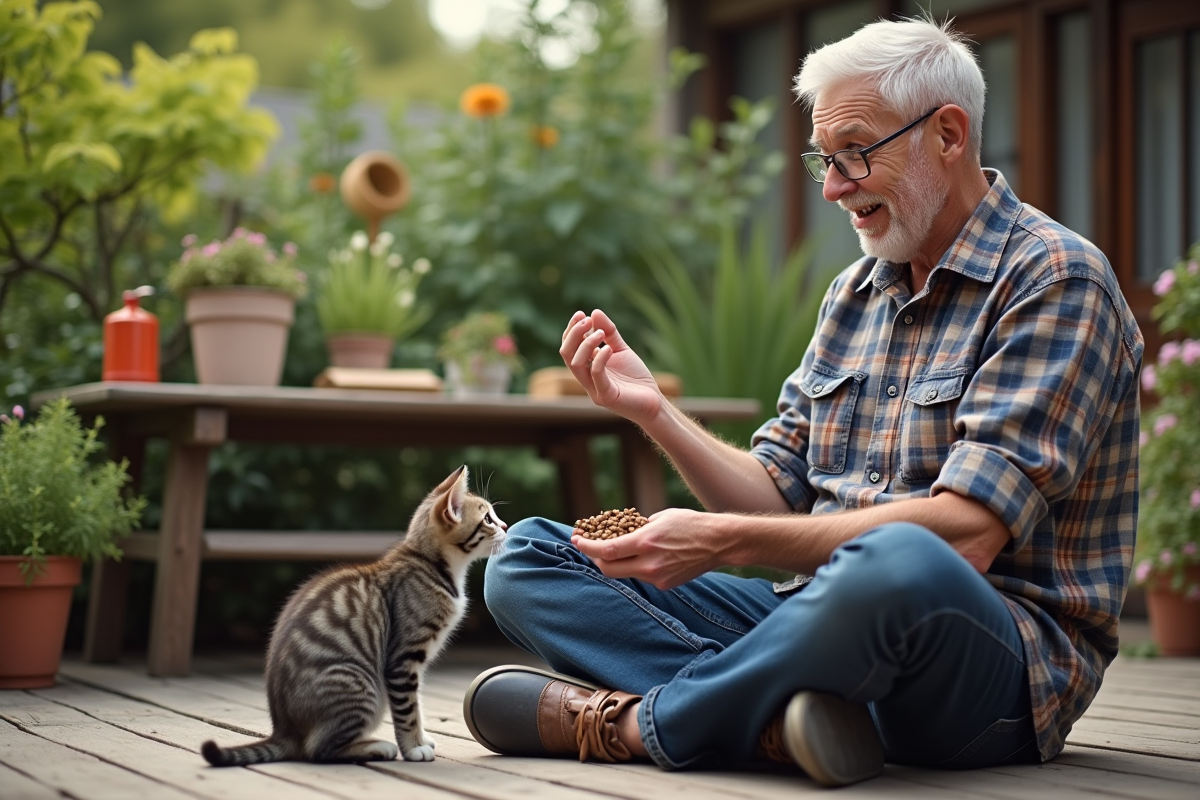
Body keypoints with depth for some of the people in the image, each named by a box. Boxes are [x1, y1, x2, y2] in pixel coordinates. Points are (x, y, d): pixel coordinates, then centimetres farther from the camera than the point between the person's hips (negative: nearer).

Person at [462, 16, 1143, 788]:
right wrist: (654, 411, -2)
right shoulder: (856, 292, 18)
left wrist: (724, 539, -22)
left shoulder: (1056, 279, -8)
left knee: (899, 564, -43)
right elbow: (779, 496, 14)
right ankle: (773, 717, -26)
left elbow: (965, 535, -20)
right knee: (528, 557, -1)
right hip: (828, 612, 8)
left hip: (1005, 654, -7)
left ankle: (625, 724, -20)